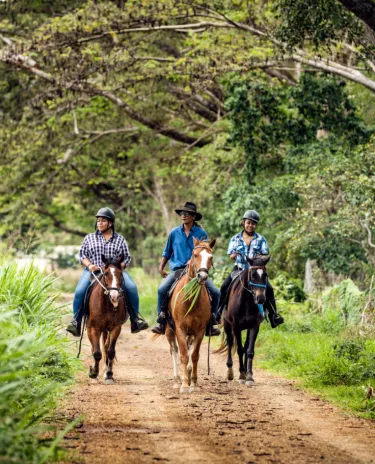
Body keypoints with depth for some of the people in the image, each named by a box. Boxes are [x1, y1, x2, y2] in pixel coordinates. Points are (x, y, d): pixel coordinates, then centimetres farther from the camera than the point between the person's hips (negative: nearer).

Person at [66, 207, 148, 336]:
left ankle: (135, 319, -16)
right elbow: (82, 255, 13)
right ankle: (76, 321, -17)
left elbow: (127, 258, 14)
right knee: (80, 291, -27)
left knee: (132, 288, -26)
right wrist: (89, 265, -7)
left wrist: (119, 266, -7)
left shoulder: (120, 239, 15)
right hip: (93, 271, 0)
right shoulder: (89, 238, 17)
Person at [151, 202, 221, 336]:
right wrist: (161, 268, 9)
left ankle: (212, 322, 4)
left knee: (215, 292, -15)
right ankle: (161, 321, -14)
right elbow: (167, 252, 18)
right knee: (162, 289, -25)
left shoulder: (201, 233, 3)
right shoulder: (175, 233, 8)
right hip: (177, 270, 0)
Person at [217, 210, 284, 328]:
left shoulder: (260, 239, 7)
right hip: (239, 268, 0)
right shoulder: (235, 239, 8)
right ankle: (218, 313, -9)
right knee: (224, 287, -20)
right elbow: (231, 256, 5)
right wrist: (233, 256, -19)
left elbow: (265, 255, 3)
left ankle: (273, 316, -14)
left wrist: (260, 258, -20)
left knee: (268, 288, -21)